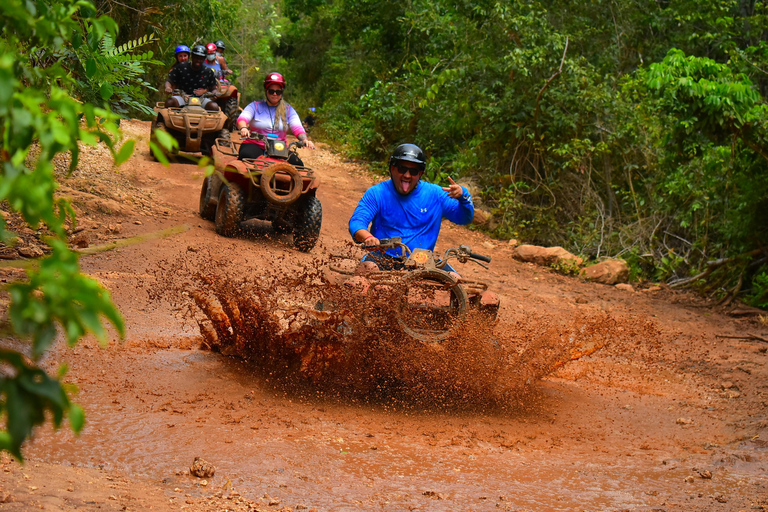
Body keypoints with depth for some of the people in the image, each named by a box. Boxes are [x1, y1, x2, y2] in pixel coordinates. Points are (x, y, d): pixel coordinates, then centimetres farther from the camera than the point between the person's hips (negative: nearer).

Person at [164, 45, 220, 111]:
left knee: (214, 107, -30)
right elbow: (169, 82, 4)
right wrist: (168, 88, -20)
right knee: (169, 102, -33)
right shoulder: (181, 68, 2)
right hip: (183, 97, -1)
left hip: (201, 99, 1)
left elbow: (214, 88, 12)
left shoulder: (208, 72, 6)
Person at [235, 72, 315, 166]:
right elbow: (242, 119, -7)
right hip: (254, 145, -2)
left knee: (298, 164, -25)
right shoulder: (255, 106, 10)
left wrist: (305, 139, -23)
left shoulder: (288, 110, 15)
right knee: (247, 156, -37)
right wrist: (243, 128, -33)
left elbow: (297, 128, 1)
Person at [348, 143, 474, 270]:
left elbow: (465, 218, 9)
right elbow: (356, 222, -9)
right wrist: (367, 237, -33)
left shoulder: (435, 194, 7)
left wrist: (463, 195, -13)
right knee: (368, 269, -35)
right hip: (384, 258, -3)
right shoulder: (377, 193, 2)